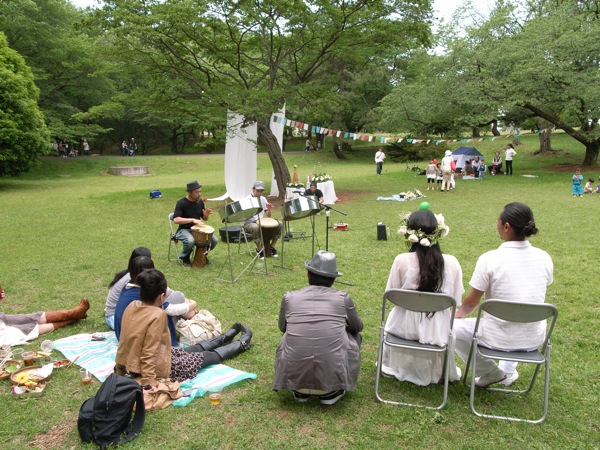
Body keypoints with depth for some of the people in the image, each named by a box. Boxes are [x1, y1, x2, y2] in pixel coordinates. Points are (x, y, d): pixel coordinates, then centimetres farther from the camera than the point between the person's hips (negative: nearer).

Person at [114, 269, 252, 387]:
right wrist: (149, 381, -26)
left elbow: (123, 342, 3)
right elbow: (149, 352, -29)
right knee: (208, 356, 14)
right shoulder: (157, 315, -29)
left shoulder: (132, 307, -6)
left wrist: (120, 369, 11)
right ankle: (242, 344, 35)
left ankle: (224, 338, 50)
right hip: (157, 369, -8)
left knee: (185, 352, 29)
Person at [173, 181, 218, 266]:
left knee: (214, 240, -17)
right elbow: (175, 220, -25)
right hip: (184, 230, -5)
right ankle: (184, 258, -6)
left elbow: (204, 219, 14)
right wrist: (192, 220, -31)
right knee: (190, 241, -38)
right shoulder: (181, 203, -14)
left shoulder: (200, 201, 5)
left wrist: (206, 215, -11)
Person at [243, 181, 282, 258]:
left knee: (279, 224, -13)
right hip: (249, 223, -6)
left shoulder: (263, 199, 9)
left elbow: (268, 215, 10)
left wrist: (269, 209, -13)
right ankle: (259, 249, -19)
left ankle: (272, 247, -1)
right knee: (256, 227, -42)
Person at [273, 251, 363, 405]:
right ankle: (331, 392, 18)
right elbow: (358, 327, 19)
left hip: (294, 377, 2)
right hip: (333, 378, -2)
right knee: (355, 336, 23)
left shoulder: (290, 297, 2)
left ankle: (300, 391, 22)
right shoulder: (343, 298, 0)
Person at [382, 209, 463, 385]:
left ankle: (393, 366, 51)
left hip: (406, 327, -1)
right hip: (437, 330, 1)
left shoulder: (401, 260, -17)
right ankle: (438, 371, 52)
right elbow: (456, 300, -3)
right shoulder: (451, 262, -13)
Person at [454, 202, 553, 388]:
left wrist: (458, 313, 15)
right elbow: (539, 299, 12)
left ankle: (490, 373, 16)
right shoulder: (544, 258, -5)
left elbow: (471, 303, -7)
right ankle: (509, 371, 35)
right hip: (535, 340, 6)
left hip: (500, 340, -5)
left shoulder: (489, 259, -19)